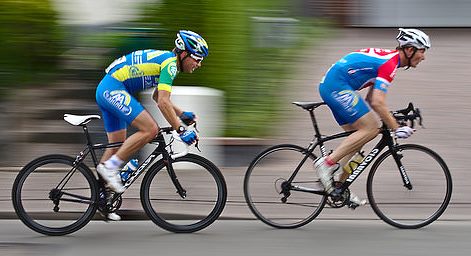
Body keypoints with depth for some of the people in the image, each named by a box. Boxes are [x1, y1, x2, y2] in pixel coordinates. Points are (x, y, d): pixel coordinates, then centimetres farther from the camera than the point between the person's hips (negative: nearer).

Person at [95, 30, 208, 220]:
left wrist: (182, 114, 22)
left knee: (117, 145, 13)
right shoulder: (170, 64, -13)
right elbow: (163, 103, -22)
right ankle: (110, 167, -13)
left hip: (105, 91, 11)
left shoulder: (167, 61, 17)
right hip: (113, 89, -11)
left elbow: (158, 97, 30)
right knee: (150, 129, -18)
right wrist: (181, 130, -20)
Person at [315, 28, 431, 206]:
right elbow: (378, 102, -23)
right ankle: (327, 163, -15)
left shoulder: (387, 58, 18)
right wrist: (396, 128, -19)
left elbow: (371, 99, 23)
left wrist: (389, 118, 18)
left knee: (358, 135, 13)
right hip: (338, 86, -11)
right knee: (370, 129, -14)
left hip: (329, 86, 11)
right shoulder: (390, 63, -14)